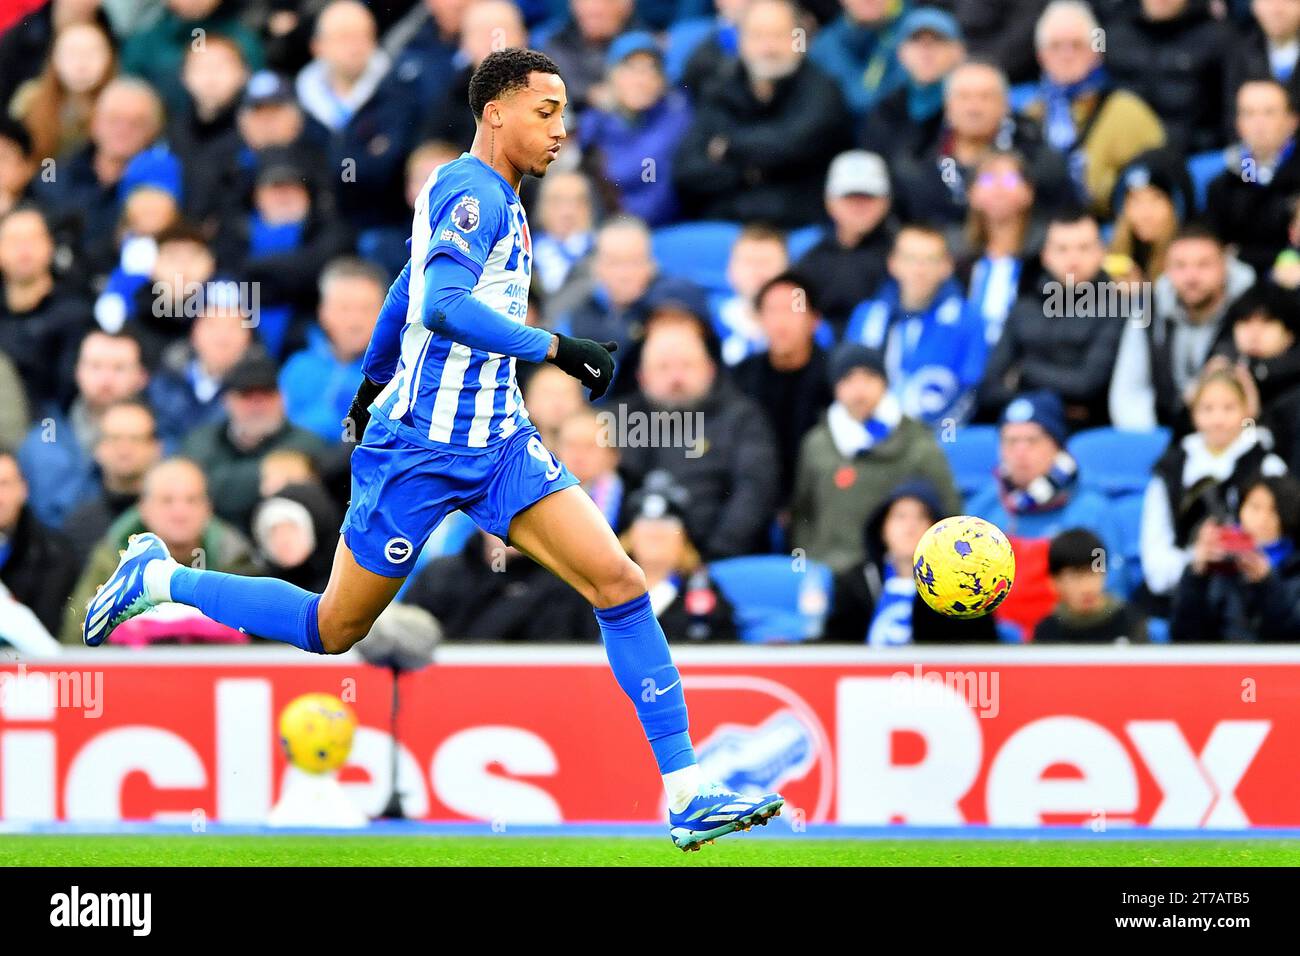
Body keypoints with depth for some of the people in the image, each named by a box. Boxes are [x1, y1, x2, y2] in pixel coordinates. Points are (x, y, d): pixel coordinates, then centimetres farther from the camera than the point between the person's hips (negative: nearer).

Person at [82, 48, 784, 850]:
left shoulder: (490, 197, 12)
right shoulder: (471, 194, -17)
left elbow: (409, 290, 27)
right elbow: (443, 307, -33)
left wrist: (375, 378, 39)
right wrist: (555, 348, -34)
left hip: (497, 444, 8)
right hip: (419, 451, -8)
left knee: (618, 581, -8)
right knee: (331, 630, 6)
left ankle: (687, 794, -10)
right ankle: (159, 578, 28)